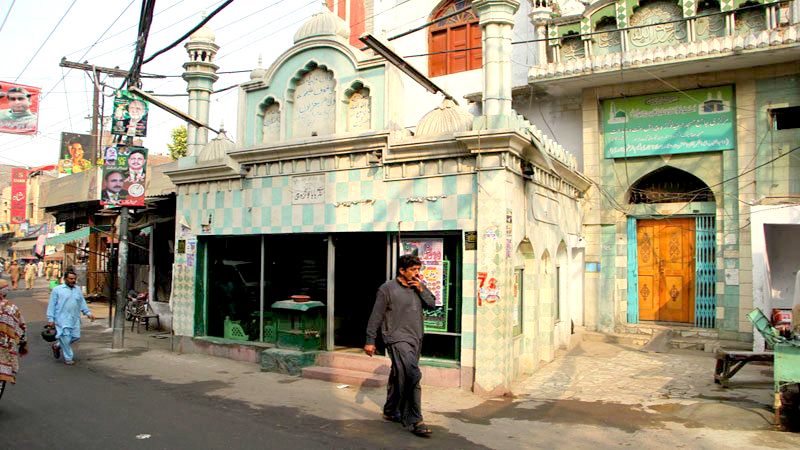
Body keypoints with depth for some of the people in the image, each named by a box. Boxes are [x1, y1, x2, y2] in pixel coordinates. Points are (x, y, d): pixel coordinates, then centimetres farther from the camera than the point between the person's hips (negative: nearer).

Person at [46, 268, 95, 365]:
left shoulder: (78, 290, 15)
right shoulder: (57, 290, 0)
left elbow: (82, 303, 20)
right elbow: (51, 305, 0)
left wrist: (88, 313, 8)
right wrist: (50, 319, -5)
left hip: (75, 319, 5)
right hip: (62, 319, -5)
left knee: (76, 336, 5)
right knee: (65, 337, -5)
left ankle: (57, 345, 29)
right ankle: (68, 358, 8)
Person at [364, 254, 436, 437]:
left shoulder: (418, 287, 14)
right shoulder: (387, 288, -5)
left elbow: (431, 304, 8)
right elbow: (376, 316, -4)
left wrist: (421, 289, -5)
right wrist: (370, 340, -5)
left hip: (415, 339, 7)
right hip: (397, 338, -6)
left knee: (399, 377, 15)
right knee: (412, 376, -16)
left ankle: (391, 412, 30)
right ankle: (414, 421, -10)